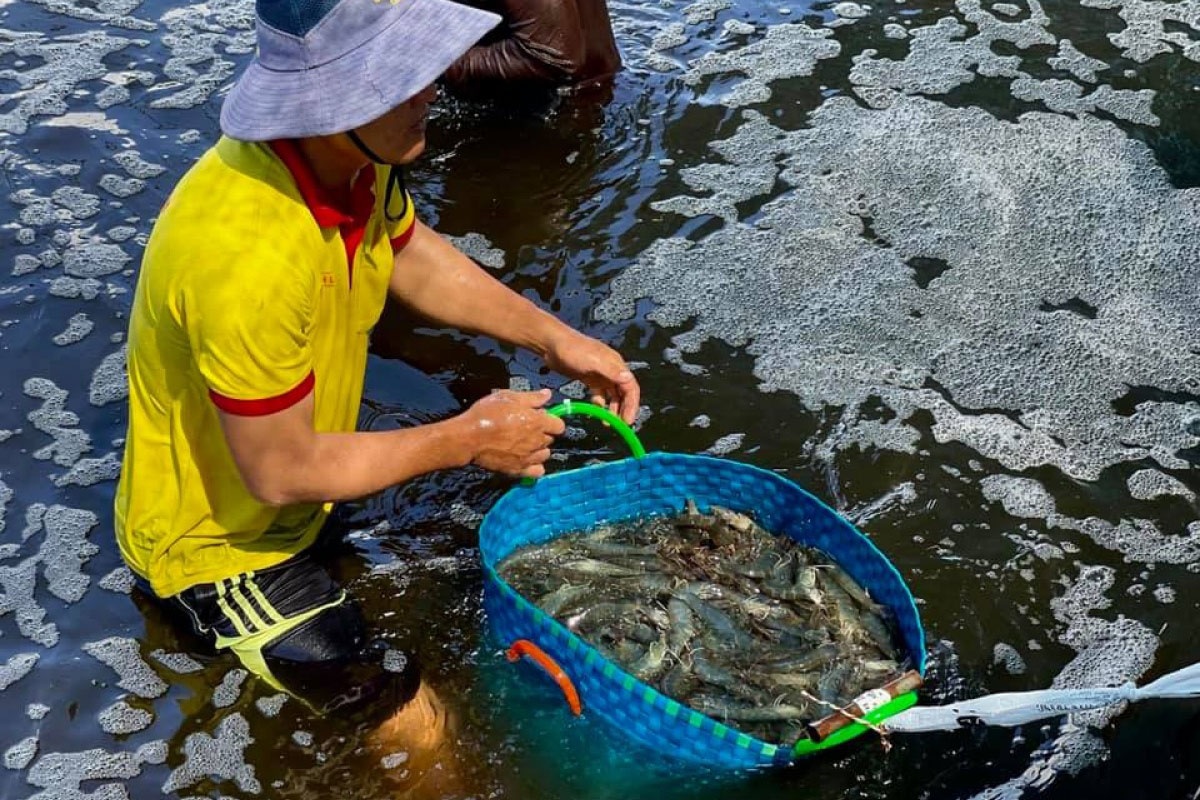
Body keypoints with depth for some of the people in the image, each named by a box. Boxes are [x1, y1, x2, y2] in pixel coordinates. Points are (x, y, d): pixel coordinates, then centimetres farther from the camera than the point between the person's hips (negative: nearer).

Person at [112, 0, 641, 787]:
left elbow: (412, 255, 5)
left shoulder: (355, 149, -16)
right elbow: (281, 473, -28)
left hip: (293, 488, 8)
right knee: (419, 728, -4)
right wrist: (467, 441, -19)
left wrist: (554, 337, -3)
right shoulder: (248, 257, -40)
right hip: (218, 535, -7)